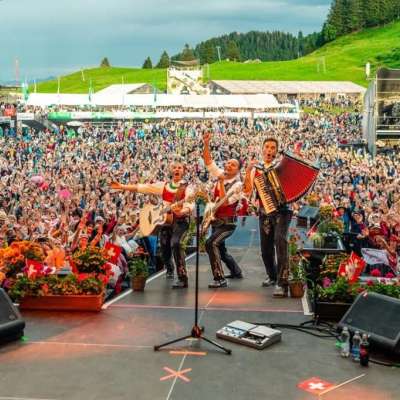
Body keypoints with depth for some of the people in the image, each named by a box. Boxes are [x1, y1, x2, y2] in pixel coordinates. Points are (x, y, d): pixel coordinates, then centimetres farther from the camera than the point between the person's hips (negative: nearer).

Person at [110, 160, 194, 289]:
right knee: (164, 248, 10)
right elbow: (142, 187, 9)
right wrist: (122, 186, 5)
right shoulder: (164, 186, 10)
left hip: (181, 221, -5)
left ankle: (182, 278, -25)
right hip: (164, 220, 5)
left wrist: (181, 211, -40)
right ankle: (169, 270, 46)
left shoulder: (187, 188, -2)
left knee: (175, 243, -28)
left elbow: (190, 205, -18)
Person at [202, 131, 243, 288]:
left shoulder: (237, 185, -16)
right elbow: (208, 161, 0)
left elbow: (224, 202, -25)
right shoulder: (220, 175, 2)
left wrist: (221, 182, -26)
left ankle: (219, 278, -23)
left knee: (211, 243, -26)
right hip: (216, 220, 8)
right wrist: (206, 144, -13)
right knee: (220, 249, 20)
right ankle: (236, 272, 42)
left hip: (228, 222, -8)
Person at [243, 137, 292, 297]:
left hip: (281, 211, -3)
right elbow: (247, 191, 0)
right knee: (266, 248, 9)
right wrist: (248, 171, -10)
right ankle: (272, 275, 37)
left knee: (280, 241, -24)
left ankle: (282, 283, -27)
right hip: (264, 213, 3)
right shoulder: (255, 169, 10)